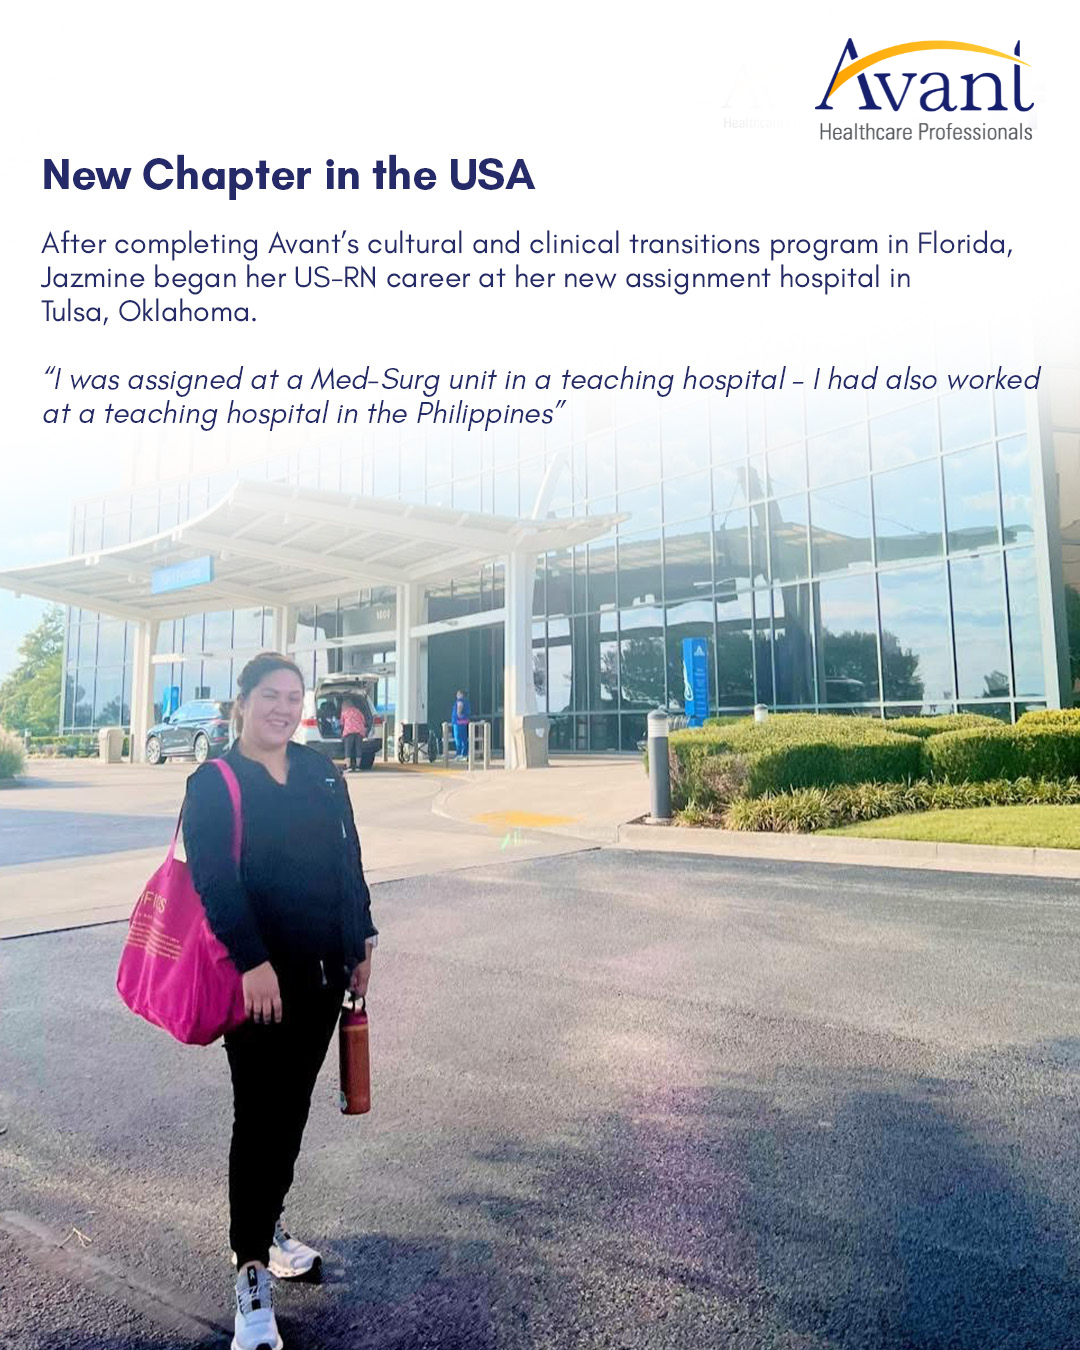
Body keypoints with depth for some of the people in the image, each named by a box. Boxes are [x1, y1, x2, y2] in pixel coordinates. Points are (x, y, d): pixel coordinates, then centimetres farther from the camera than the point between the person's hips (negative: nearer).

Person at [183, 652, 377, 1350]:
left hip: (324, 971, 6)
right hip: (259, 976, -5)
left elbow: (349, 861, 10)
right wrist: (253, 962, -23)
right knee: (260, 1116, 0)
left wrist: (362, 941, 8)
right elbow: (215, 881, -16)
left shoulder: (322, 773, 7)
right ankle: (252, 1274, 13)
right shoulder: (214, 784, -8)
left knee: (293, 1107, 18)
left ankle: (269, 1225, 38)